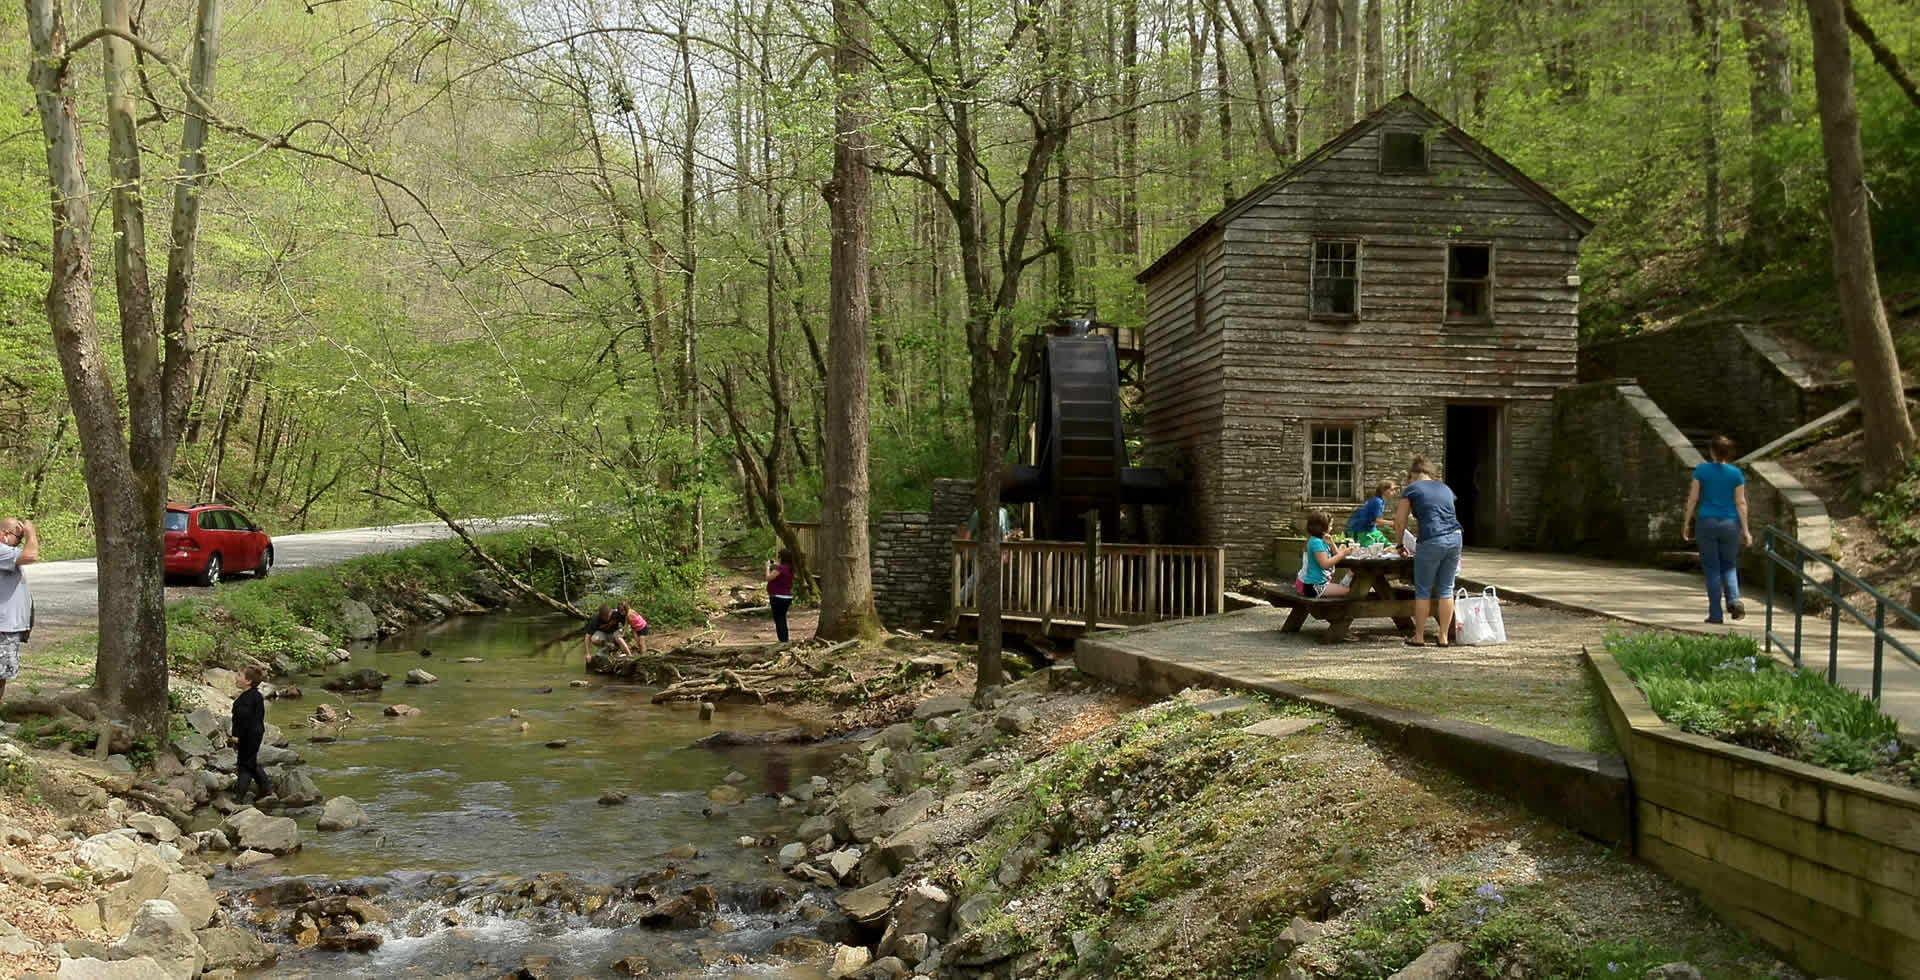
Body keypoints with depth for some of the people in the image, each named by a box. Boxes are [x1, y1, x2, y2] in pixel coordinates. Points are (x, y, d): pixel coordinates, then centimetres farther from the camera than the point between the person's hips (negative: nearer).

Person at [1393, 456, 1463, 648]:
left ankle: (1419, 637, 11)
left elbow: (1400, 523, 9)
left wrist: (1401, 546, 23)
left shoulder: (1411, 490, 6)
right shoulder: (1445, 488, 20)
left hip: (1432, 542, -5)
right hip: (1455, 538, 5)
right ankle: (1444, 637, 12)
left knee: (1423, 591, 6)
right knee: (1446, 589, 11)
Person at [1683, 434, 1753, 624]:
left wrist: (1686, 523, 7)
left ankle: (1715, 614, 4)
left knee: (1712, 568, 6)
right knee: (1729, 566, 16)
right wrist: (1745, 530, -1)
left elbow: (1693, 498, -2)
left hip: (1708, 523, -1)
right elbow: (1741, 503, -4)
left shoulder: (1701, 470, -3)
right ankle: (1734, 600, -9)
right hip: (1730, 523, 1)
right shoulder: (1736, 473, -3)